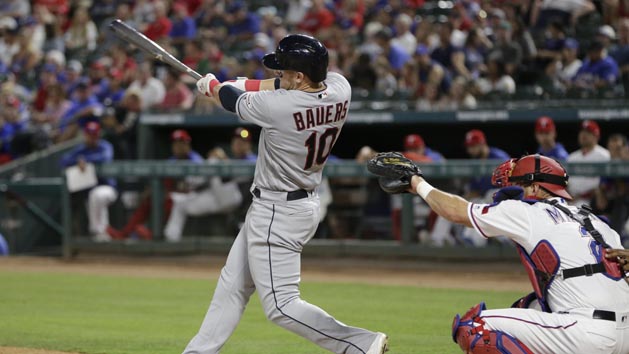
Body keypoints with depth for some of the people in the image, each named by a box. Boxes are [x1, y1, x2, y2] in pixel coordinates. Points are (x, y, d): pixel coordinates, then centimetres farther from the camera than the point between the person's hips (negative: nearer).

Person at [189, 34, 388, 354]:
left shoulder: (277, 106, -26)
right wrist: (243, 84, 14)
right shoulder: (340, 89, -8)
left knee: (281, 305, -7)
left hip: (277, 214, -10)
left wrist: (212, 85, 16)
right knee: (232, 287, 18)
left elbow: (233, 100, -5)